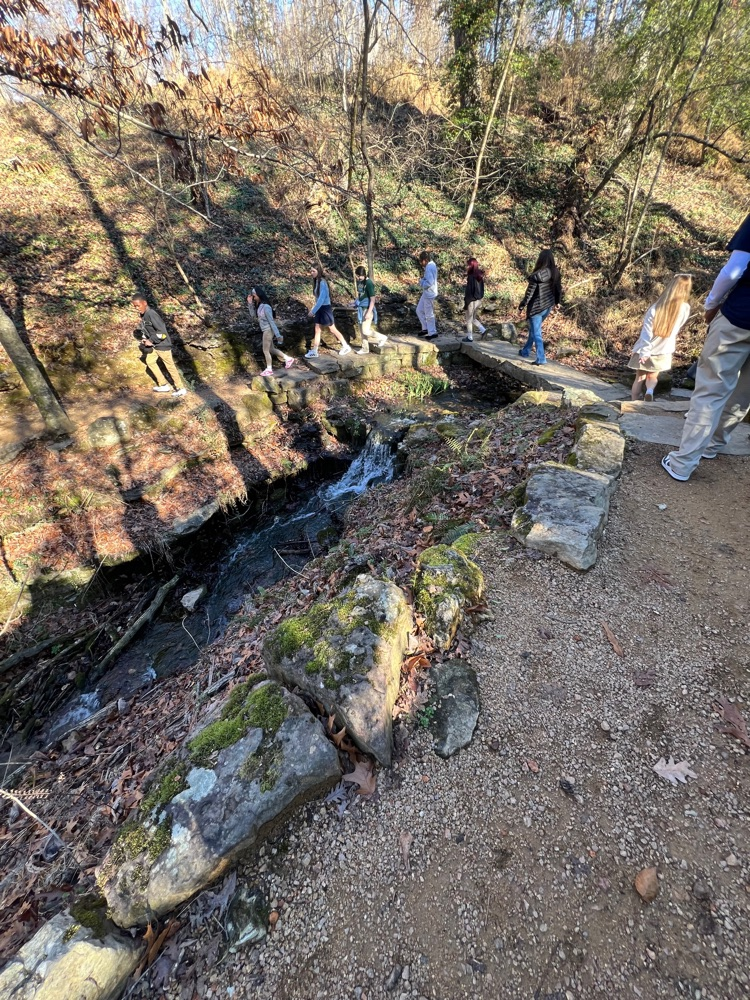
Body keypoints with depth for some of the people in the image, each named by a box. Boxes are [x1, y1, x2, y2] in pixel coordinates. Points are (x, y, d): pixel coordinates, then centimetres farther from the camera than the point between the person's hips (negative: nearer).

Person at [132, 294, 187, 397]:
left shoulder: (151, 314, -23)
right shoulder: (142, 314, 4)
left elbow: (162, 332, -27)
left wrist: (150, 341, -19)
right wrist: (145, 338, 3)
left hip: (162, 345, -10)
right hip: (154, 345, 10)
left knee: (170, 366, -1)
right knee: (149, 361, 15)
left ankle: (180, 388, 12)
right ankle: (164, 385, 23)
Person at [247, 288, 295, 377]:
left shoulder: (266, 307, -23)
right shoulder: (258, 305, 3)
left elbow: (271, 321, -23)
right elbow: (253, 315, 8)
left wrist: (278, 335, -21)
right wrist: (250, 303, -3)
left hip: (268, 330, -9)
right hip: (265, 330, 9)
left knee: (265, 350, 3)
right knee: (271, 349, 18)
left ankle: (269, 369, 17)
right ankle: (288, 359, 27)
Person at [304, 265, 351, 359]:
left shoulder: (322, 282, -18)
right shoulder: (316, 282, 7)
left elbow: (322, 298, -24)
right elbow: (317, 298, 13)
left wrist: (313, 311, -24)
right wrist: (313, 309, 12)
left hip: (325, 308, -8)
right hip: (319, 309, 8)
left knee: (332, 329, 1)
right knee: (317, 330, 8)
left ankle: (346, 347, 14)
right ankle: (314, 351, 12)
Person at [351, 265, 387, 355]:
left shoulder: (369, 283, -17)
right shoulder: (359, 282, 6)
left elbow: (373, 300, -19)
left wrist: (369, 313, -24)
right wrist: (355, 301, 4)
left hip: (367, 309, -8)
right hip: (361, 309, 8)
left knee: (365, 331, -9)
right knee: (362, 330, 11)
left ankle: (382, 338, 10)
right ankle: (365, 349, 22)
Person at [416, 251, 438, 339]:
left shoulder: (429, 268, -22)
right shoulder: (431, 265, 8)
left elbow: (429, 283, -29)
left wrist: (421, 281, -13)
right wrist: (423, 278, 1)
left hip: (429, 294, -10)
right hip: (426, 293, 10)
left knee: (429, 314, 2)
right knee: (419, 310, 18)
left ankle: (432, 332, 15)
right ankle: (425, 328, 28)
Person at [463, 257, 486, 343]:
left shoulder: (471, 277, -19)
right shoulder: (480, 276, 5)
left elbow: (469, 291, -19)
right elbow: (481, 289, 12)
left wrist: (466, 303, -14)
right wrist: (480, 298, 19)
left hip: (472, 301, -8)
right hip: (479, 300, 8)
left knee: (469, 320, 6)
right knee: (473, 318, 21)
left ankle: (470, 337, 13)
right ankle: (483, 330, 12)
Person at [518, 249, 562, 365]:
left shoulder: (536, 275, -20)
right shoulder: (556, 273, -1)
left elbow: (529, 293, -16)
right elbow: (559, 288, 9)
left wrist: (521, 306, -4)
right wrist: (557, 302, 24)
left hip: (536, 307, -7)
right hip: (548, 307, 7)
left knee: (536, 333, -1)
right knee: (534, 329, 23)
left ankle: (541, 359, -4)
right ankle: (526, 351, 37)